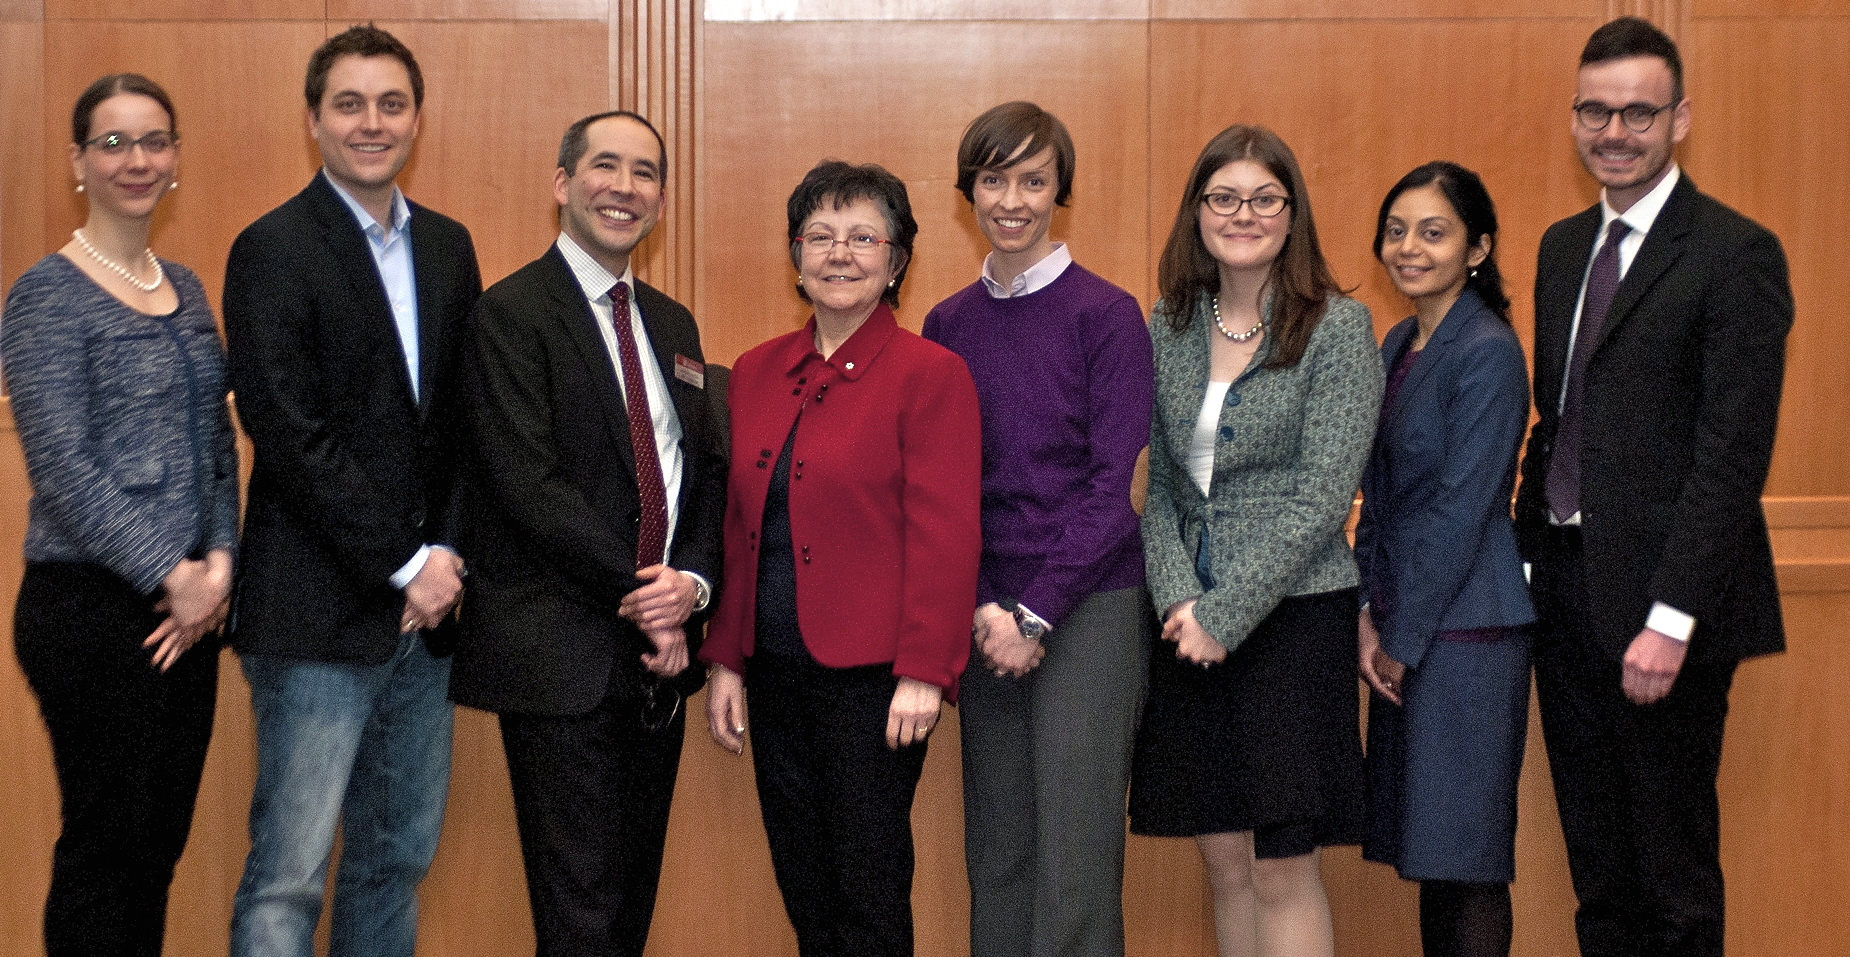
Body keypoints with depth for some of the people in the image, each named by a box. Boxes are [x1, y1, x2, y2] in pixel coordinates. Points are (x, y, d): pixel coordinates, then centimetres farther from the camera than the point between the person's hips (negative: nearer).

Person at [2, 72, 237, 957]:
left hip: (186, 603, 7)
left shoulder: (184, 288, 12)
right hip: (93, 608, -6)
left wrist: (219, 561, -3)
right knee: (105, 845, 1)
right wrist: (172, 573, -14)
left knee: (159, 844, 12)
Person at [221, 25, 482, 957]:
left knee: (399, 858, 13)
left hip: (421, 609, 7)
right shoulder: (273, 250, -7)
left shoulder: (447, 246, 13)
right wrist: (405, 564, -12)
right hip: (320, 615, -6)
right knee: (287, 878, -4)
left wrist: (445, 554, -1)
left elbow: (467, 417, 12)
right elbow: (292, 436, -13)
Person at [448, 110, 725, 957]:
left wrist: (691, 582, -6)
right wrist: (639, 596, -15)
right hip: (563, 657, -7)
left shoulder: (673, 325, 16)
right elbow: (528, 483, -16)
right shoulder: (511, 314, -7)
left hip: (657, 656, 7)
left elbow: (708, 473, 13)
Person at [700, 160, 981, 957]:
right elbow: (739, 526, 14)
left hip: (871, 678, -5)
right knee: (802, 888, 12)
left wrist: (924, 671, -16)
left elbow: (945, 534, -11)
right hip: (773, 674, 6)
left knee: (869, 890, 1)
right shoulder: (756, 373, 10)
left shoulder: (930, 375, -6)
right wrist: (725, 658, 10)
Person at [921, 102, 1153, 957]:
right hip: (987, 609, 4)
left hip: (1088, 605, -4)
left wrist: (1036, 613, -11)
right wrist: (983, 608, -6)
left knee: (1074, 856, -5)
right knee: (996, 848, 8)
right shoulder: (947, 325, 9)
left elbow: (1118, 481, -7)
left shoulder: (1105, 314, -4)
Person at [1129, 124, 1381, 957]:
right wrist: (1179, 599, -8)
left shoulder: (1337, 329, -6)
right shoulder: (1169, 332, 8)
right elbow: (1157, 483, 8)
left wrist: (1225, 613, -14)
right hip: (1191, 626, 5)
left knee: (1282, 870, -2)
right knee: (1224, 861, 10)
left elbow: (1322, 497, -12)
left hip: (1293, 612, -5)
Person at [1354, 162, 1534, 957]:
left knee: (1464, 852, -2)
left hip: (1466, 629, -8)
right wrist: (1369, 616, 5)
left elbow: (1461, 510, -16)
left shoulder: (1488, 353, -13)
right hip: (1405, 628, 8)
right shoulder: (1399, 345, 13)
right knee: (1426, 848, 12)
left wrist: (1402, 638, -12)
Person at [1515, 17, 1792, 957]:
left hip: (1657, 603, -7)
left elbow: (1734, 454, -15)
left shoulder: (1736, 255, -9)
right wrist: (1528, 556, 8)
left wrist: (1672, 617, -20)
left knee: (1674, 875, 4)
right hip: (1564, 589, 7)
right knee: (1597, 871, 13)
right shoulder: (1563, 247, 14)